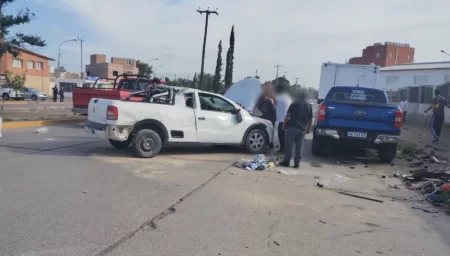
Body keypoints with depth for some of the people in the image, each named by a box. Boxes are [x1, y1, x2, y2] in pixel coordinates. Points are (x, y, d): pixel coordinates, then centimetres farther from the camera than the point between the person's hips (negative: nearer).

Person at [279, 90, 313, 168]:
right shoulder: (309, 106, 11)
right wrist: (308, 129, 22)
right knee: (299, 147, 7)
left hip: (292, 127, -4)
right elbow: (310, 120, 13)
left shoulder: (294, 104, -1)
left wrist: (284, 125, 1)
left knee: (289, 145, 2)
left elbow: (287, 116, -6)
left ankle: (287, 161, 5)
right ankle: (297, 163, 8)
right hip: (302, 129, 4)